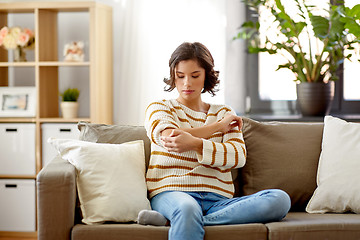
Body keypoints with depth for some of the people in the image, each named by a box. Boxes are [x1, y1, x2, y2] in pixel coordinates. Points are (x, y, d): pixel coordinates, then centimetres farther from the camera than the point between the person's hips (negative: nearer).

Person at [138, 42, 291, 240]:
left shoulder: (224, 113, 22)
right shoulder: (158, 108, 17)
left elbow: (239, 156, 1)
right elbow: (169, 138, -8)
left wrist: (196, 144, -19)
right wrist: (219, 125, 3)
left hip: (218, 201, 4)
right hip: (171, 193, -4)